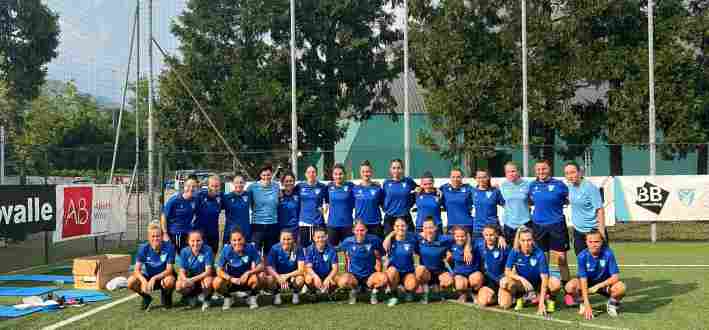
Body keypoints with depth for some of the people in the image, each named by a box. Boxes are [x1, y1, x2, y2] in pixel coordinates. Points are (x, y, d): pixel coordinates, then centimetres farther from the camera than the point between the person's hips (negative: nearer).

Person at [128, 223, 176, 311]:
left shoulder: (169, 247, -20)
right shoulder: (143, 248, -13)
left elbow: (169, 270, -21)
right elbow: (137, 270, -18)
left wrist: (154, 278, -36)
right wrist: (144, 281, -39)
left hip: (163, 276, -3)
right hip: (148, 277, 3)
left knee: (169, 281, -37)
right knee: (131, 282, -24)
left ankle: (166, 296, -1)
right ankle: (146, 298, 6)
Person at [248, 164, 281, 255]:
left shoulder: (276, 187, 5)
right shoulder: (252, 187, -2)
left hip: (273, 224, 2)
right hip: (257, 223, -2)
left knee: (270, 251, 9)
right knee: (255, 250, -5)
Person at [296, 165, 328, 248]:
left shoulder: (322, 187, 4)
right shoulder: (300, 186, 6)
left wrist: (323, 207, -2)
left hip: (318, 222, -1)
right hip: (303, 222, 1)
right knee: (303, 246, 0)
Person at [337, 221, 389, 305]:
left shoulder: (374, 240, -6)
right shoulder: (347, 242, -4)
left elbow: (378, 259, 5)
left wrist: (378, 275, -2)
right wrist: (348, 275, 8)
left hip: (370, 276, 0)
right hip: (354, 276, 0)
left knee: (383, 278, -32)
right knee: (342, 281, -33)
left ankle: (374, 291, 3)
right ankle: (354, 290, 5)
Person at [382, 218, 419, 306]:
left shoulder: (411, 239, 0)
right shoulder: (391, 239, -2)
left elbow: (417, 254, 8)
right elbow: (385, 247, -25)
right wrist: (391, 234, -15)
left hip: (408, 272, 0)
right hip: (394, 271, 1)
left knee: (412, 286, -30)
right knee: (392, 270, -35)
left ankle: (408, 291, 10)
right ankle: (394, 295, -10)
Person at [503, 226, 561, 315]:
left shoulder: (539, 254, -23)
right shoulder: (514, 252, -17)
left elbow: (544, 278, -26)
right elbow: (507, 271, -16)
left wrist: (541, 303, -33)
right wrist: (521, 279, -35)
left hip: (539, 282, -1)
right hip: (523, 282, 2)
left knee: (556, 283, -33)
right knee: (505, 282, -30)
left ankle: (550, 300, 2)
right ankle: (520, 298, 3)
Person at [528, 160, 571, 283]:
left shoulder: (559, 185, -5)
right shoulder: (533, 185, 5)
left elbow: (569, 200, 5)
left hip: (557, 225, -3)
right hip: (538, 225, 3)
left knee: (561, 258, 2)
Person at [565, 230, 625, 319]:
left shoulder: (608, 253, -22)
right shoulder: (582, 256, -21)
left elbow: (616, 277, -20)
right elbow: (583, 280, -25)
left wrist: (598, 286, -27)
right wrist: (587, 304, -30)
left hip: (605, 283, 0)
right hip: (588, 283, 0)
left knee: (621, 288, -32)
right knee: (570, 286, -29)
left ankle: (612, 303, 3)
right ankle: (583, 303, 4)